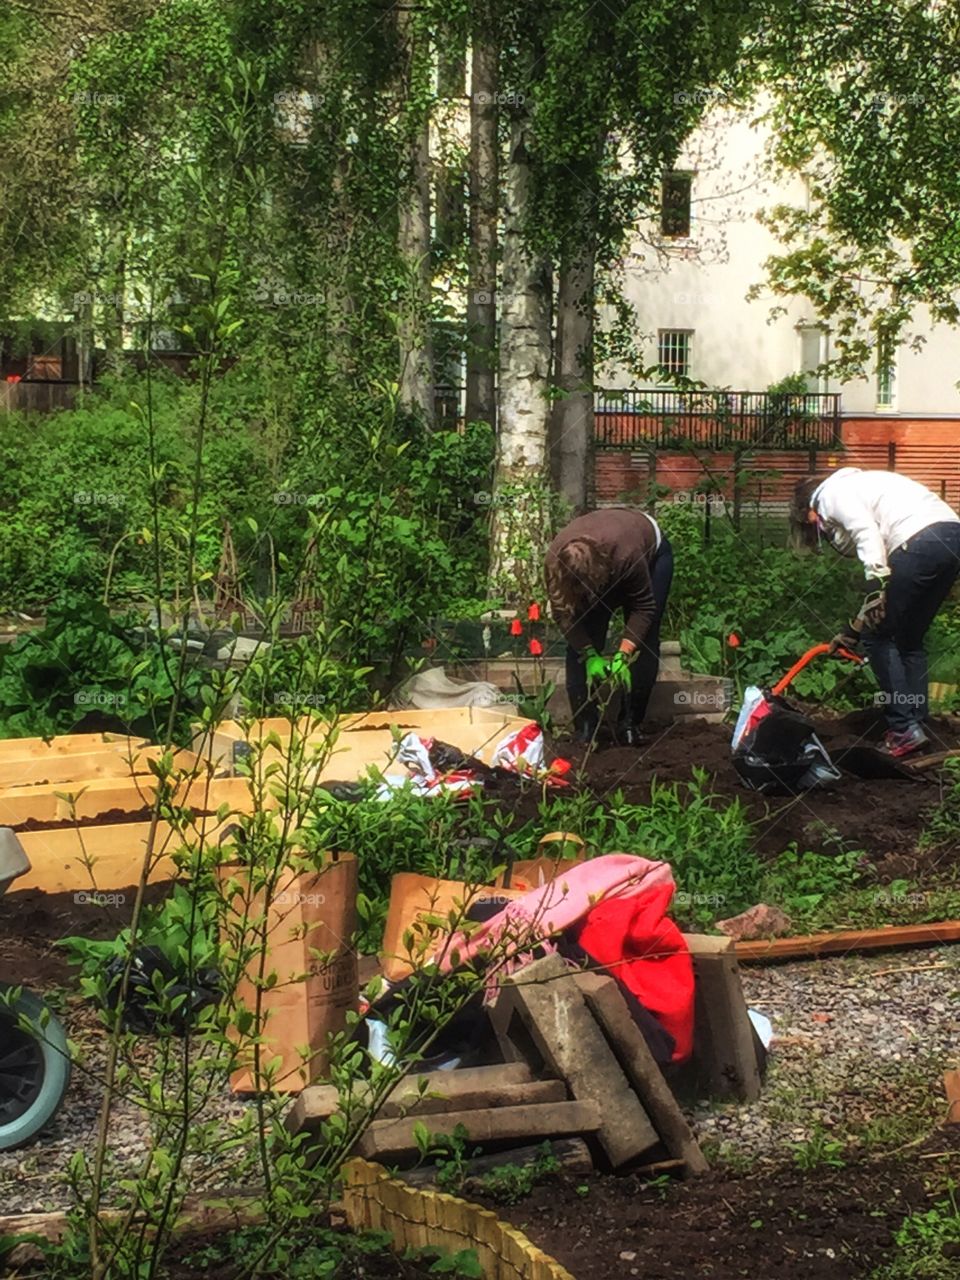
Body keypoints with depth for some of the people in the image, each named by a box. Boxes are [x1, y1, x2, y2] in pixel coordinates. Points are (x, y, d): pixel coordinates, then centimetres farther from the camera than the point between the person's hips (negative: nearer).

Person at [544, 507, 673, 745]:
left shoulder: (627, 554, -46)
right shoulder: (555, 560, -37)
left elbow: (643, 607, -32)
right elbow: (563, 613, -24)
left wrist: (623, 654, -38)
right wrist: (589, 655, -32)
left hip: (651, 551, -3)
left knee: (643, 642, -13)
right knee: (580, 642, -11)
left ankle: (631, 723, -3)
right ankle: (584, 727, -8)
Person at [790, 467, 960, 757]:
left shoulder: (832, 492, 10)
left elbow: (867, 533, -11)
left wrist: (876, 582, -20)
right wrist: (854, 629, 37)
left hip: (922, 538, -9)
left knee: (879, 635, 3)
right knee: (909, 638, 19)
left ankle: (904, 728, 2)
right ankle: (918, 725, 17)